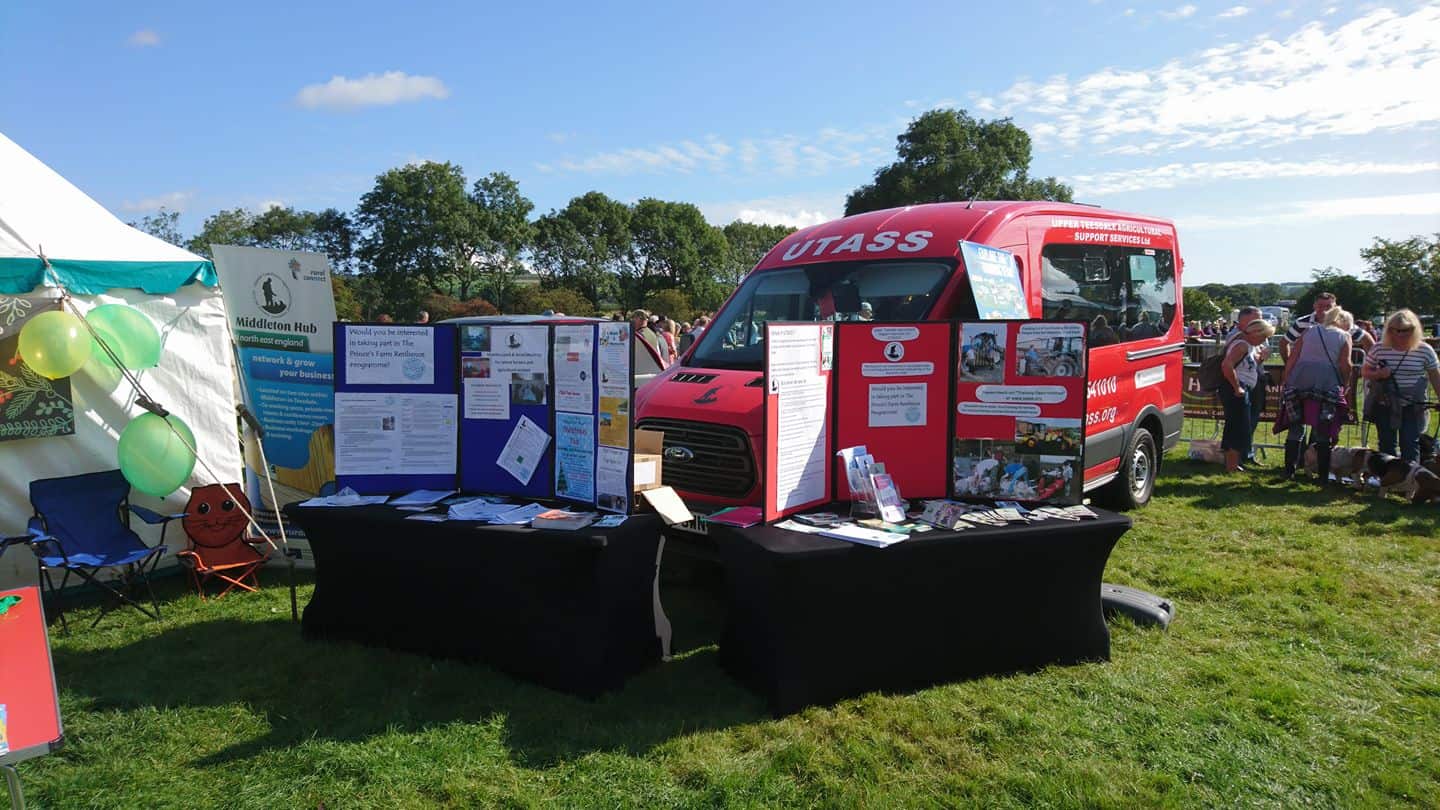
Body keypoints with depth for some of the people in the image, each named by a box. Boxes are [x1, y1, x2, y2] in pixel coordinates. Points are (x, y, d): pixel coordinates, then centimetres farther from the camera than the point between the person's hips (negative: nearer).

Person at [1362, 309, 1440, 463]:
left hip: (1412, 408, -2)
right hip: (1384, 406, 2)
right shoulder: (1379, 349, -3)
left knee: (1410, 445, -5)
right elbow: (1364, 371, 6)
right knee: (1386, 445, 10)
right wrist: (1378, 374, -15)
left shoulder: (1424, 350, -4)